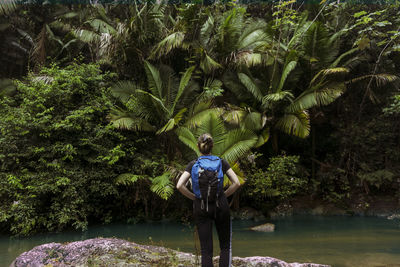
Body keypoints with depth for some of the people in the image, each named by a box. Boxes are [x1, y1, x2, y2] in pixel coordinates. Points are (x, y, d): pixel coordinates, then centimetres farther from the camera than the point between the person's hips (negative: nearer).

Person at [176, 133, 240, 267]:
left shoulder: (193, 164, 0)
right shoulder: (221, 162, 1)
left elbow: (180, 186, -10)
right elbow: (236, 183, -6)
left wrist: (194, 197, 2)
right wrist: (223, 195, 5)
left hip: (200, 207, 0)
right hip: (220, 206, 0)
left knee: (206, 250, 4)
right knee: (226, 246, 13)